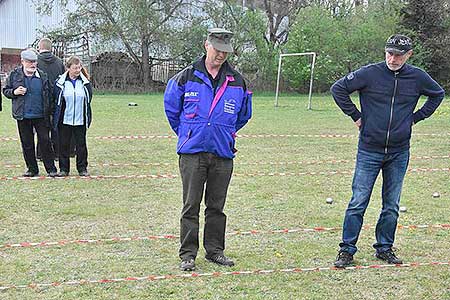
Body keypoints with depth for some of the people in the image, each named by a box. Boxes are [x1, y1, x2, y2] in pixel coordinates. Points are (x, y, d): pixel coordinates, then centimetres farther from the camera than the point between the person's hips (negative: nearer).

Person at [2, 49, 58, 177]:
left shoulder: (42, 76, 5)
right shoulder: (15, 75, 5)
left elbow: (48, 95, 7)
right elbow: (5, 91, 11)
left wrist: (49, 112, -1)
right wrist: (14, 92, -10)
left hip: (40, 116, -1)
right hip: (23, 116, 1)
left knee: (45, 141, -1)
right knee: (27, 144, 7)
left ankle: (51, 169, 6)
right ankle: (32, 169, 18)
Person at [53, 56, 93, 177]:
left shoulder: (85, 83, 4)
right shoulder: (60, 83, -1)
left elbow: (88, 100, 10)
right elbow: (56, 101, 3)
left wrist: (88, 117, 6)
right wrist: (56, 118, 1)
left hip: (80, 120, 1)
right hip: (64, 120, -1)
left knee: (81, 144, 6)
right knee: (64, 145, 6)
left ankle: (82, 168, 17)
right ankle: (64, 169, 16)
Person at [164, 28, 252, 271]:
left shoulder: (237, 82, 6)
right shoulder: (186, 77, 0)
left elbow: (244, 115, 22)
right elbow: (171, 107, 13)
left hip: (223, 153, 2)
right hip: (192, 152, -2)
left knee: (216, 206, 10)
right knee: (191, 206, 0)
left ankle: (215, 250, 21)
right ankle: (187, 254, 8)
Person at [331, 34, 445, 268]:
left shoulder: (418, 77, 1)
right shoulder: (369, 73, -8)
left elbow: (438, 94, 19)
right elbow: (338, 89, -1)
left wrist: (416, 117, 10)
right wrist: (356, 116, -3)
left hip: (399, 152, 3)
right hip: (369, 150, -3)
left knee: (392, 206, 10)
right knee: (358, 202, -2)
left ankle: (385, 248, 24)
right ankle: (347, 250, 7)